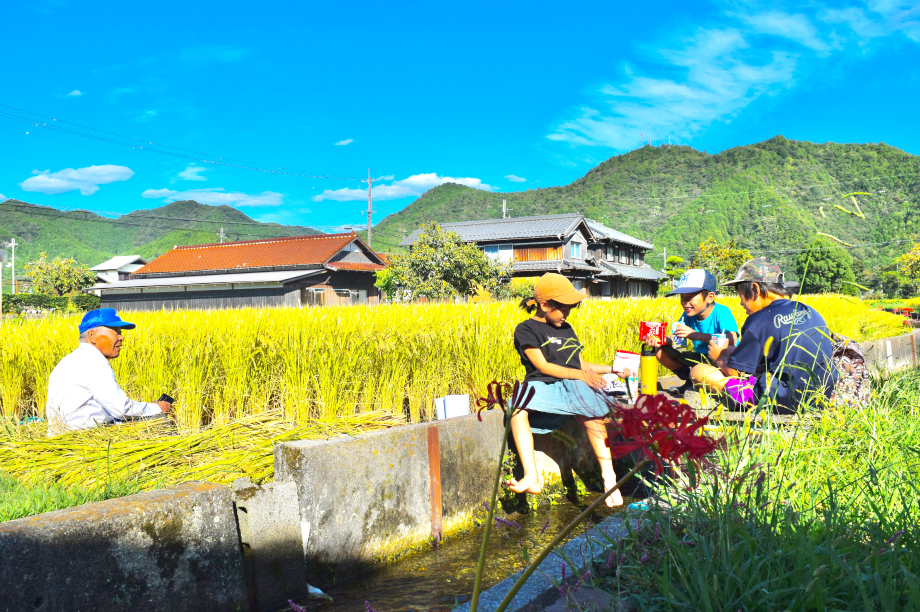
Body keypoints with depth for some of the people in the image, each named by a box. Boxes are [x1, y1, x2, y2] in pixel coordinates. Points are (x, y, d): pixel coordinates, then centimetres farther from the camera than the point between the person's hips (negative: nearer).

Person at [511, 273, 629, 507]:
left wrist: (611, 369, 18)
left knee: (593, 416, -33)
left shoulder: (566, 329, 26)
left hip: (574, 386, 4)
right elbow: (542, 366, -6)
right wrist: (581, 374, -13)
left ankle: (609, 477, -38)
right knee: (518, 411, -39)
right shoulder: (526, 329, 6)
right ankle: (532, 477, -45)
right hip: (542, 386, -4)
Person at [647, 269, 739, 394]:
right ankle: (691, 381, 3)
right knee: (661, 351, -5)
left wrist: (696, 335, -39)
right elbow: (676, 339, -5)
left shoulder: (722, 312, -19)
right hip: (701, 358, 7)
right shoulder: (688, 315, 1)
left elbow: (731, 341, -36)